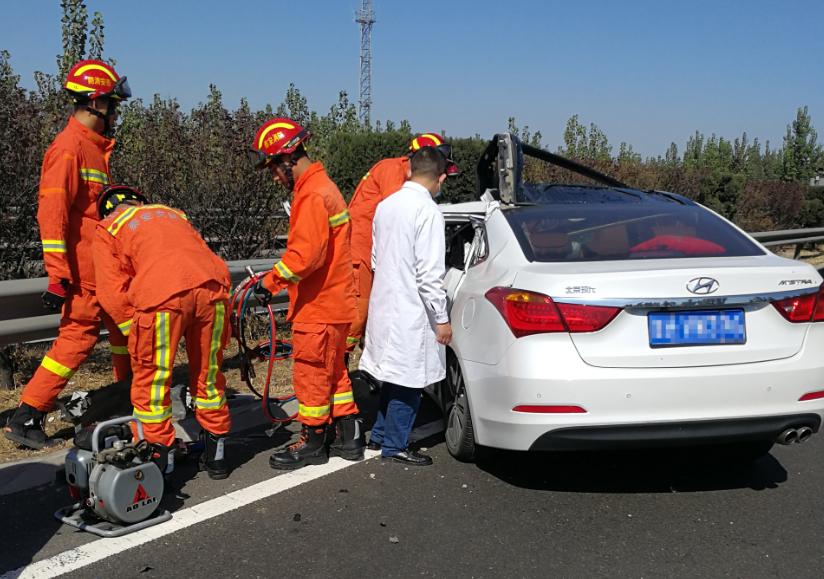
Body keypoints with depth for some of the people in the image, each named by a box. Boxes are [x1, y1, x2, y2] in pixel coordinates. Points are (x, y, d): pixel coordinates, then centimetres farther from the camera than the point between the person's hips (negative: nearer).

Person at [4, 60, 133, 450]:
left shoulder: (96, 146, 15)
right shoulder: (69, 147, -15)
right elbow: (52, 212, -21)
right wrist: (59, 276, -23)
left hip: (105, 265, 9)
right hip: (82, 270, -9)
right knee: (78, 338, -6)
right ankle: (26, 417, 3)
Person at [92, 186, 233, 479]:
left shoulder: (107, 228, 23)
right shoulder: (173, 213, 36)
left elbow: (112, 293, 11)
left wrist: (135, 334, 17)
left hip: (163, 296, -4)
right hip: (212, 288, 5)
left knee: (151, 381, 12)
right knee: (208, 375, 19)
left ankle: (161, 459, 17)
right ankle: (216, 455, 29)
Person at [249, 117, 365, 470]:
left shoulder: (312, 195, -19)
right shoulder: (319, 187, 14)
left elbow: (306, 253, -28)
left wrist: (272, 280, -18)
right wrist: (279, 278, 12)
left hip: (319, 307, -10)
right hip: (332, 302, 10)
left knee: (311, 373, 2)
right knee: (333, 370, 17)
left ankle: (312, 443, 15)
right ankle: (348, 436, 26)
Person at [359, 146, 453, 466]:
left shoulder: (386, 205, 7)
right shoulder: (428, 211, -17)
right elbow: (429, 273, -19)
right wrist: (441, 319, -13)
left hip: (384, 305, 8)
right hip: (411, 311, -8)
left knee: (395, 375, 21)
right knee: (408, 381, 4)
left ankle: (380, 434, 31)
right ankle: (394, 445, 14)